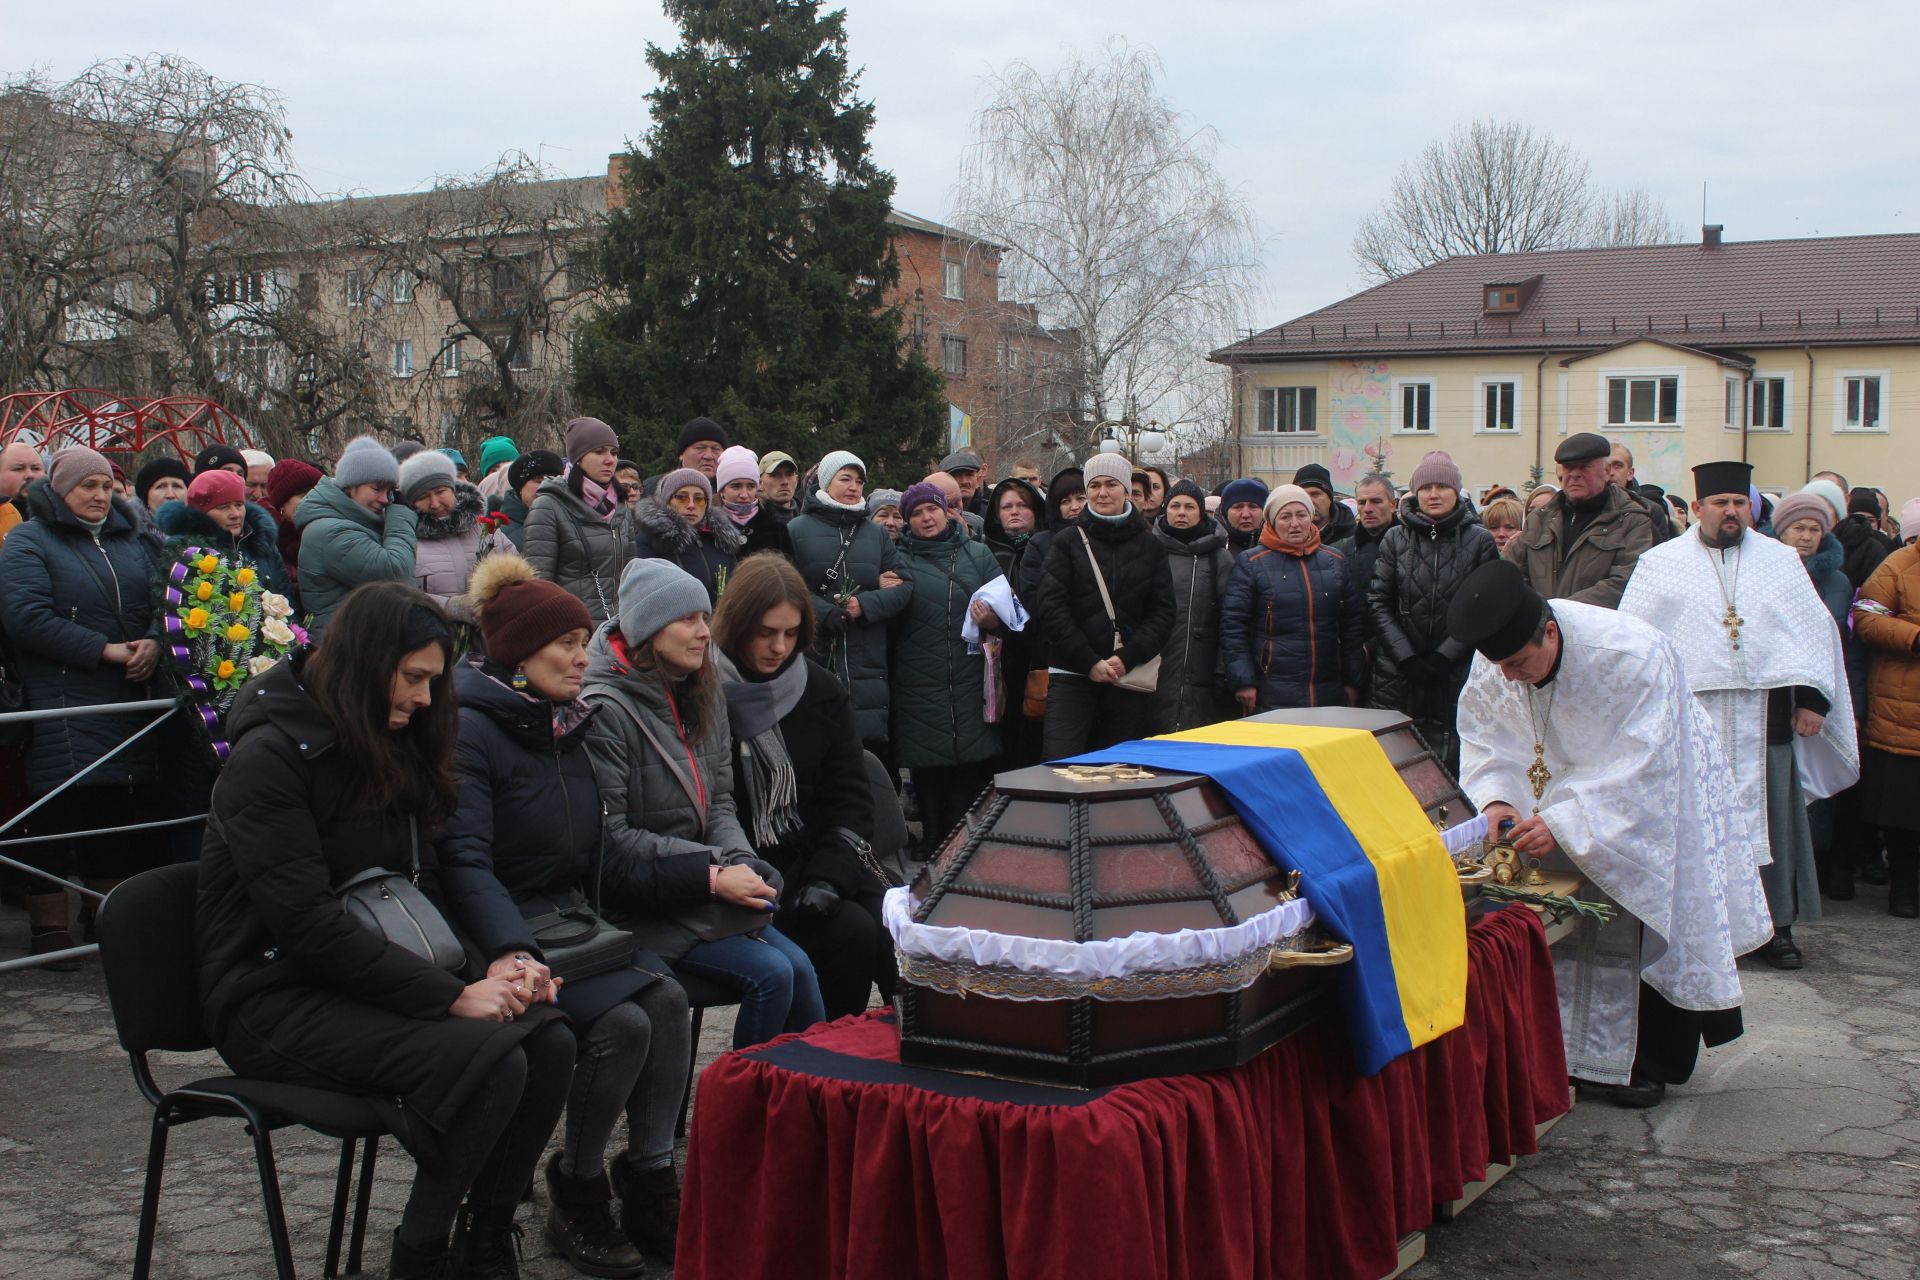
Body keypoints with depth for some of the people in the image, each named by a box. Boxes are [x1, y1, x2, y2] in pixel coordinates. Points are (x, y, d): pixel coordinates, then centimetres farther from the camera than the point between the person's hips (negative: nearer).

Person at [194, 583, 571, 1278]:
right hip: (275, 1000, -7)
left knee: (549, 1040, -18)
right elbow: (307, 922, -21)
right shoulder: (270, 756, -13)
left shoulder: (393, 751, 12)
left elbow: (423, 893, 13)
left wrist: (487, 970, -7)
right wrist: (453, 995, -23)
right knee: (489, 1061, -29)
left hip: (364, 980, 8)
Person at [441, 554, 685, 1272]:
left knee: (667, 999, -18)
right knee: (623, 1020, -25)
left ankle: (651, 1186, -10)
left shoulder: (563, 726, 14)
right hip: (510, 926, -7)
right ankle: (577, 1193, -4)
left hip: (575, 918, 7)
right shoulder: (471, 728, -12)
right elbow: (466, 862, -21)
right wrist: (511, 952, -37)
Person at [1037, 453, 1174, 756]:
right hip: (1072, 674, -2)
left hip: (1131, 675, 2)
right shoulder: (1067, 542, 5)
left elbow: (1163, 611, 4)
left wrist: (1127, 658, -10)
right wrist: (1089, 662, -10)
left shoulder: (1149, 545, 10)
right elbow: (1050, 607, -3)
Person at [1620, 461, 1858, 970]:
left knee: (1771, 817, 4)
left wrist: (1812, 698, 0)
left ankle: (1776, 921, 12)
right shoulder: (1661, 563, 7)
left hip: (1764, 718, 2)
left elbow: (1814, 629, 10)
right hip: (1690, 719, -2)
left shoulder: (1781, 561, 12)